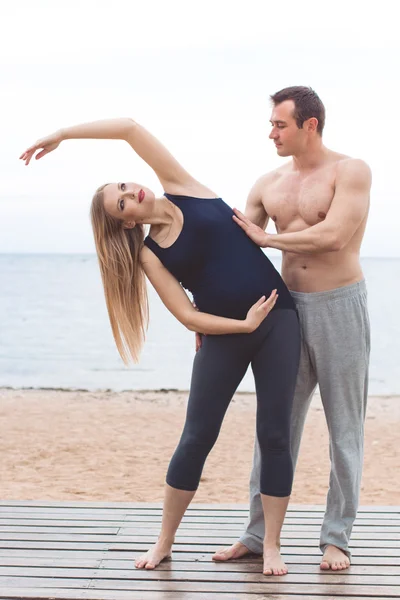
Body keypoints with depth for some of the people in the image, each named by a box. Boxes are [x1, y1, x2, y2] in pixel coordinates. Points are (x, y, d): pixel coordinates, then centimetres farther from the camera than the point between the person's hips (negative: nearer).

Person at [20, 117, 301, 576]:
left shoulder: (182, 189, 1)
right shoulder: (149, 254, 0)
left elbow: (130, 128, -4)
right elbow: (188, 316, -7)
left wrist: (62, 134, 0)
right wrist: (245, 324, -15)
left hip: (279, 319, 0)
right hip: (225, 335, 0)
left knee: (274, 435, 0)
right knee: (196, 437, 4)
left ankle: (271, 546, 9)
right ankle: (165, 542, 20)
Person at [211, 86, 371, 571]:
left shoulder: (350, 172, -6)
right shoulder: (268, 185, 10)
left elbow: (334, 236, -20)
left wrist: (266, 238, -12)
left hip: (340, 305, -5)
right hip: (289, 307, 5)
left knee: (344, 426, 3)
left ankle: (335, 538, 11)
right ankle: (258, 534, 14)